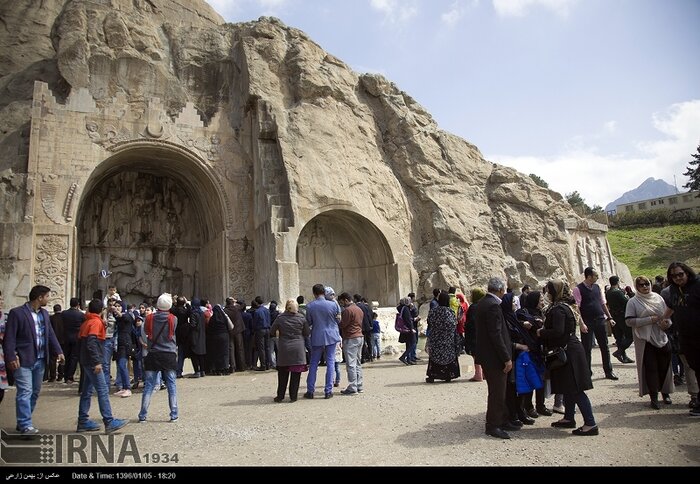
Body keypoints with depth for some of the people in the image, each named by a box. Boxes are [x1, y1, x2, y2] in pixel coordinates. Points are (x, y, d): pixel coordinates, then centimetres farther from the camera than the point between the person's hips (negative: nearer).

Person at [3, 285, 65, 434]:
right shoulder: (17, 313, -9)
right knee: (25, 392, -8)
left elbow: (50, 334, 14)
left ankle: (23, 422, 24)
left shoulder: (44, 313, 12)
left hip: (40, 360, 7)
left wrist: (58, 351, 6)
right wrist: (11, 357, -18)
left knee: (35, 392, 12)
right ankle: (25, 425, -3)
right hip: (23, 360, -7)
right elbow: (9, 338, -12)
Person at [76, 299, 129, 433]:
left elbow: (80, 341, 17)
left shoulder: (86, 322, 14)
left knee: (87, 391, 13)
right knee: (103, 390, -10)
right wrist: (97, 362, -24)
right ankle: (109, 422, -11)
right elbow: (91, 343, -22)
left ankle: (83, 422, 18)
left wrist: (83, 360, 22)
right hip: (92, 362, -9)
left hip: (85, 361, 9)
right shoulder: (96, 322, -12)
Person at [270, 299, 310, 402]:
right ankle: (293, 396, 8)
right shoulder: (301, 318, -3)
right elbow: (307, 333, 2)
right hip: (298, 349, -1)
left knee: (283, 374, 11)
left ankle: (280, 396, 16)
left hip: (284, 349, 1)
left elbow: (272, 331, 4)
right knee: (296, 374, 6)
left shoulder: (280, 318, -3)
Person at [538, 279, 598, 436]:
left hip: (568, 352, -10)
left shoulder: (558, 309, -19)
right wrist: (545, 328, 11)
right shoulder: (565, 306, 12)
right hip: (571, 349, 10)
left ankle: (590, 424, -1)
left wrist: (541, 332, -13)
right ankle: (569, 418, 28)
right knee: (569, 388, 17)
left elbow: (558, 332, -27)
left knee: (575, 390, -5)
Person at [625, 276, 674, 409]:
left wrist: (667, 323, -7)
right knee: (650, 368, -1)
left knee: (664, 366, 7)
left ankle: (665, 392, 27)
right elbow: (629, 321, -12)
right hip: (645, 340, -3)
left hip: (662, 337, 4)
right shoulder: (633, 302, -4)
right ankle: (653, 396, 9)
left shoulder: (658, 298, 8)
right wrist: (650, 320, -17)